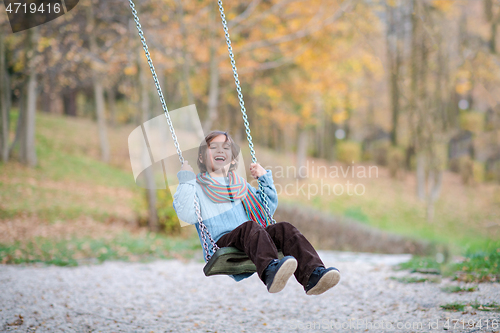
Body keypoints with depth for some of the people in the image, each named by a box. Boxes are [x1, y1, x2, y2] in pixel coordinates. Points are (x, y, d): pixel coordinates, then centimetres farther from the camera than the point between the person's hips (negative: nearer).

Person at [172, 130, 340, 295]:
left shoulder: (240, 185, 32)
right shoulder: (196, 185, 16)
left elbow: (269, 208, 36)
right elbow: (187, 215, -4)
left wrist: (265, 178, 27)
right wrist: (186, 179, -4)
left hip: (249, 241, 5)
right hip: (221, 244, -5)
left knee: (284, 228, -23)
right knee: (249, 227, -37)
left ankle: (313, 276, -47)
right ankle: (270, 270, -67)